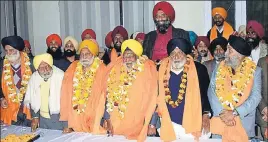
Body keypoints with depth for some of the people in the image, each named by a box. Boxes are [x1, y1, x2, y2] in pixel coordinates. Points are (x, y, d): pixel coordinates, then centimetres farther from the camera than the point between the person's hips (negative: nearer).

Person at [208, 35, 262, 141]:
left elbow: (255, 97, -8)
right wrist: (221, 112, -16)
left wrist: (235, 112, -17)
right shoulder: (219, 68, 4)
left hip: (244, 123, -1)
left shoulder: (255, 71, -1)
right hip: (219, 121, 1)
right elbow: (211, 91, -3)